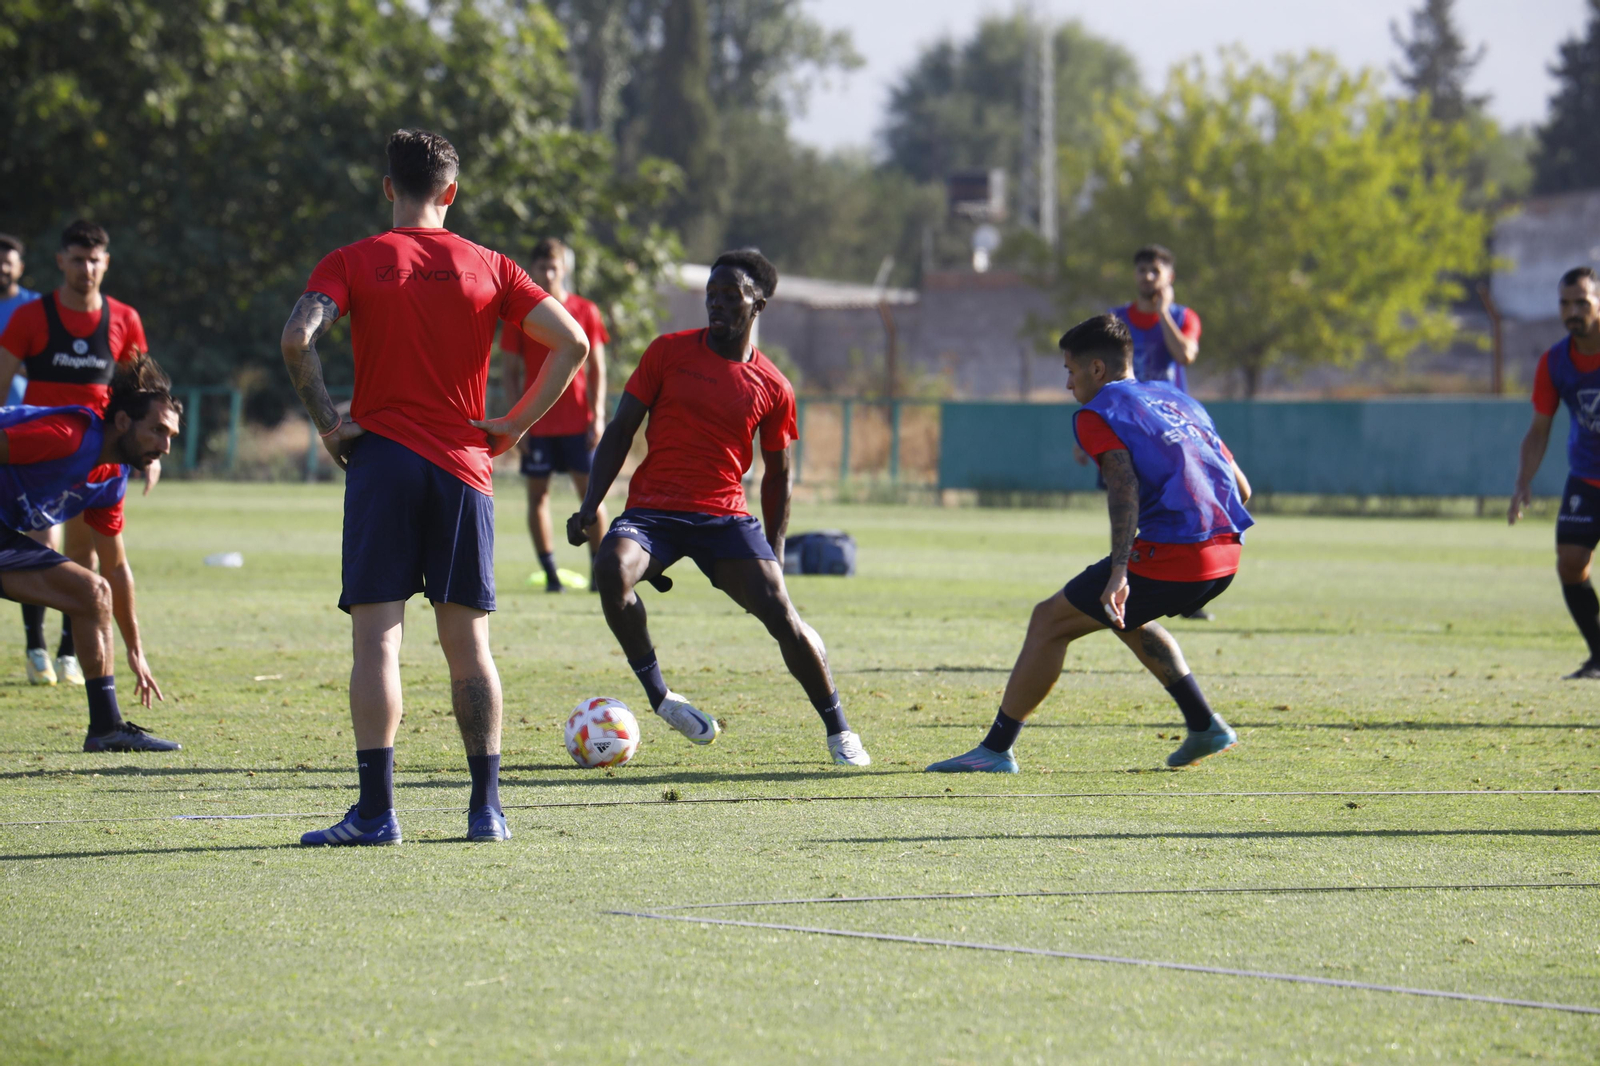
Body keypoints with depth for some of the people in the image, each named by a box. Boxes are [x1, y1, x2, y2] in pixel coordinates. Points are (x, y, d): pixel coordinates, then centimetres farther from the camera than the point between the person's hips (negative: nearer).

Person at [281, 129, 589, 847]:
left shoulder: (352, 263, 1)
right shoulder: (487, 267, 7)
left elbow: (298, 337, -15)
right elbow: (571, 342, 1)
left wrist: (326, 422, -4)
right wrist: (516, 425, 5)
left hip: (382, 459, -2)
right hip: (464, 466, 2)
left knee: (376, 638, -4)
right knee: (467, 641, 9)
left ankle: (376, 810, -11)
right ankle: (486, 807, 9)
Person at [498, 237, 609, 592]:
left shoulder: (585, 312, 4)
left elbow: (597, 369, 6)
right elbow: (511, 371, 5)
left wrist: (598, 416, -3)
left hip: (578, 422, 0)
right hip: (537, 425, 0)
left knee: (591, 491, -2)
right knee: (538, 494, 0)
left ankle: (599, 570, 4)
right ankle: (550, 572, 4)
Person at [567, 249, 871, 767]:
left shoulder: (772, 388, 6)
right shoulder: (668, 352, 4)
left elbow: (777, 474, 17)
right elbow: (620, 430, 7)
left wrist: (774, 553, 11)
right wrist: (591, 504, -4)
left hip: (726, 517, 1)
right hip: (652, 510, -1)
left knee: (779, 609, -17)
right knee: (612, 568, -32)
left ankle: (838, 729, 0)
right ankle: (657, 694, -14)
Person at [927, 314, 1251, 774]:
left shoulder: (1097, 414, 1)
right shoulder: (1177, 399, 24)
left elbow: (1124, 484, -17)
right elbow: (1242, 488, 21)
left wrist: (1118, 572, -26)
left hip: (1169, 557, -8)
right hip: (1226, 554, 8)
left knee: (1050, 621, 5)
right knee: (1124, 615, 34)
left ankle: (996, 750, 6)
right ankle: (1204, 727, 28)